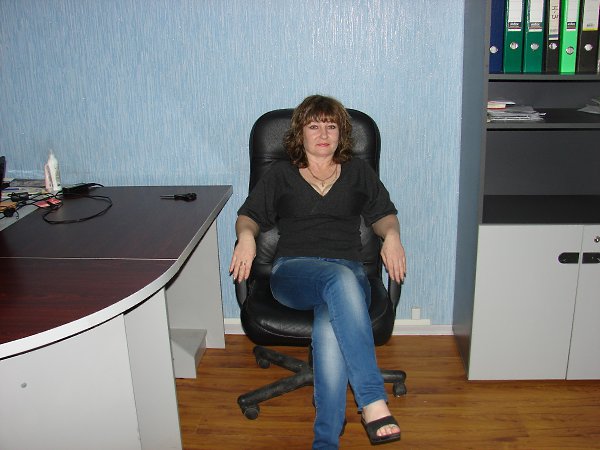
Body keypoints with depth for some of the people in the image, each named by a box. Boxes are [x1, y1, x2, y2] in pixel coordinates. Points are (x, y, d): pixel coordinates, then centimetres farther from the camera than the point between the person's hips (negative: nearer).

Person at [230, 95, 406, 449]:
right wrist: (246, 235, -3)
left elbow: (384, 214, 23)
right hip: (293, 272, -1)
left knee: (330, 330, -37)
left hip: (348, 274, 1)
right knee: (342, 278, -40)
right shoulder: (281, 175, 21)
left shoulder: (358, 172, 23)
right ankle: (373, 402, -42)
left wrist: (392, 235, 0)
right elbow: (249, 216, 21)